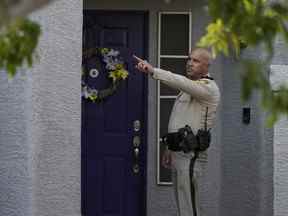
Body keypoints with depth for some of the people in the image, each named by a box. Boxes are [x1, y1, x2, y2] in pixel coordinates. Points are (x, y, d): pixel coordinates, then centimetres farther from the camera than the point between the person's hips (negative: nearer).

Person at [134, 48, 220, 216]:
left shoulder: (209, 88, -11)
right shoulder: (189, 88, 20)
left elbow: (181, 82, -29)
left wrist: (153, 71, -35)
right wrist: (170, 148, 21)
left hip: (191, 156, -10)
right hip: (179, 154, 10)